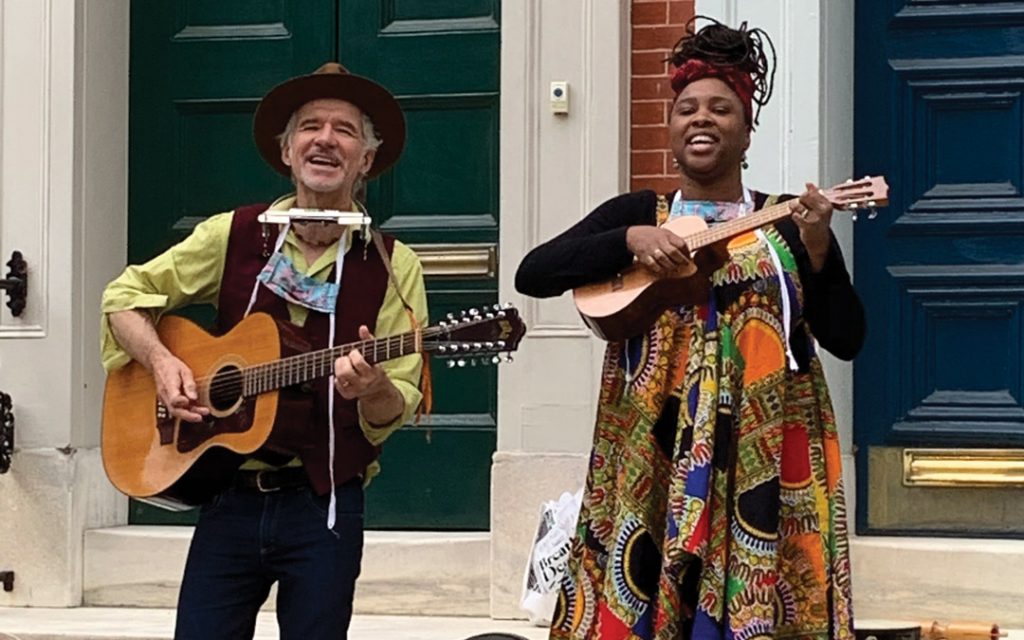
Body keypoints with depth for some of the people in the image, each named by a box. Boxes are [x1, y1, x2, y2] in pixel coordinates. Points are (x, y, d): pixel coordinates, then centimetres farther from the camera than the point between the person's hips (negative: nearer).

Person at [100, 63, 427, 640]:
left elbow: (398, 409, -2)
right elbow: (126, 295, 11)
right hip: (232, 498, 1)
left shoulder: (392, 267, 0)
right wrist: (161, 360, -7)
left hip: (325, 506, -1)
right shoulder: (233, 236, 4)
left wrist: (374, 387, -25)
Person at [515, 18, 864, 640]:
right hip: (653, 451, 0)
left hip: (761, 455, 0)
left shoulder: (788, 223, 6)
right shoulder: (635, 213, 8)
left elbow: (847, 339, 0)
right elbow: (532, 275, -3)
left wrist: (816, 248, -15)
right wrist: (631, 240, -14)